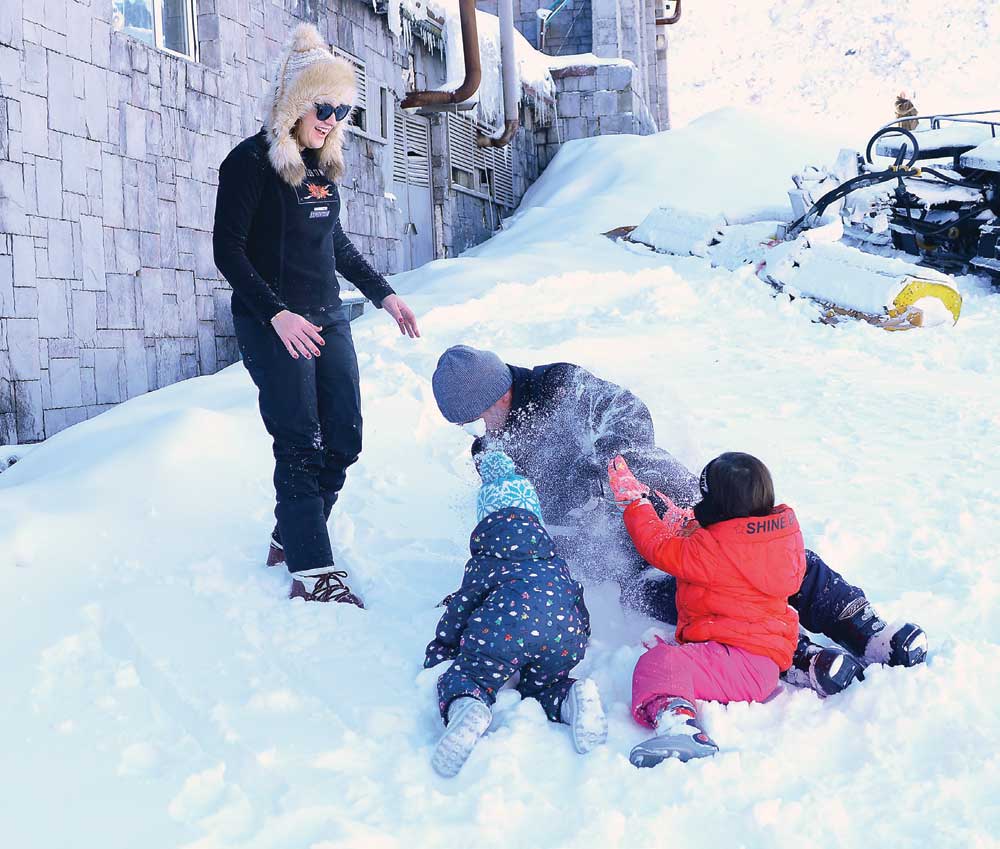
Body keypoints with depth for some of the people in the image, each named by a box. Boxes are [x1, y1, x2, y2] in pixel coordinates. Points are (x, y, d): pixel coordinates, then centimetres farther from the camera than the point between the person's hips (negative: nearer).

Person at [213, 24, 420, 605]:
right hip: (274, 326, -7)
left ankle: (292, 538, 23)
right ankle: (313, 573, -1)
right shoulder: (253, 160, -10)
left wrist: (383, 294, 19)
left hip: (328, 318, 7)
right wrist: (276, 313, -22)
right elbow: (228, 250, -13)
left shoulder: (321, 163, 12)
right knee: (300, 446, -7)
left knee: (344, 440, 6)